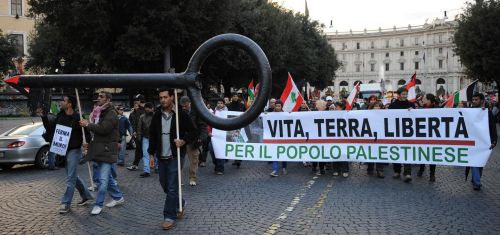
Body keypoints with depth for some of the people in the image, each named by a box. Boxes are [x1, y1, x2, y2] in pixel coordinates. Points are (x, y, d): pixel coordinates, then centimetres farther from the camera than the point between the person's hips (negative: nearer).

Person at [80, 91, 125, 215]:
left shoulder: (111, 114, -12)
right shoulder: (101, 112, 18)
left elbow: (103, 128, -25)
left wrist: (88, 125, -15)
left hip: (107, 150, -10)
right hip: (100, 150, 10)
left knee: (103, 179, -7)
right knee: (108, 177, 17)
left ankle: (98, 205, -2)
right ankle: (118, 197, 28)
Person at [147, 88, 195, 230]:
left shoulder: (181, 114, -8)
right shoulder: (157, 115, 5)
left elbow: (192, 132, -4)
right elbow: (152, 135, 12)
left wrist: (184, 141, -22)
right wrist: (151, 153, 9)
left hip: (175, 157, -5)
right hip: (161, 157, 5)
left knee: (172, 187, -4)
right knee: (164, 185, 15)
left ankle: (169, 217, 6)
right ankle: (179, 204, 38)